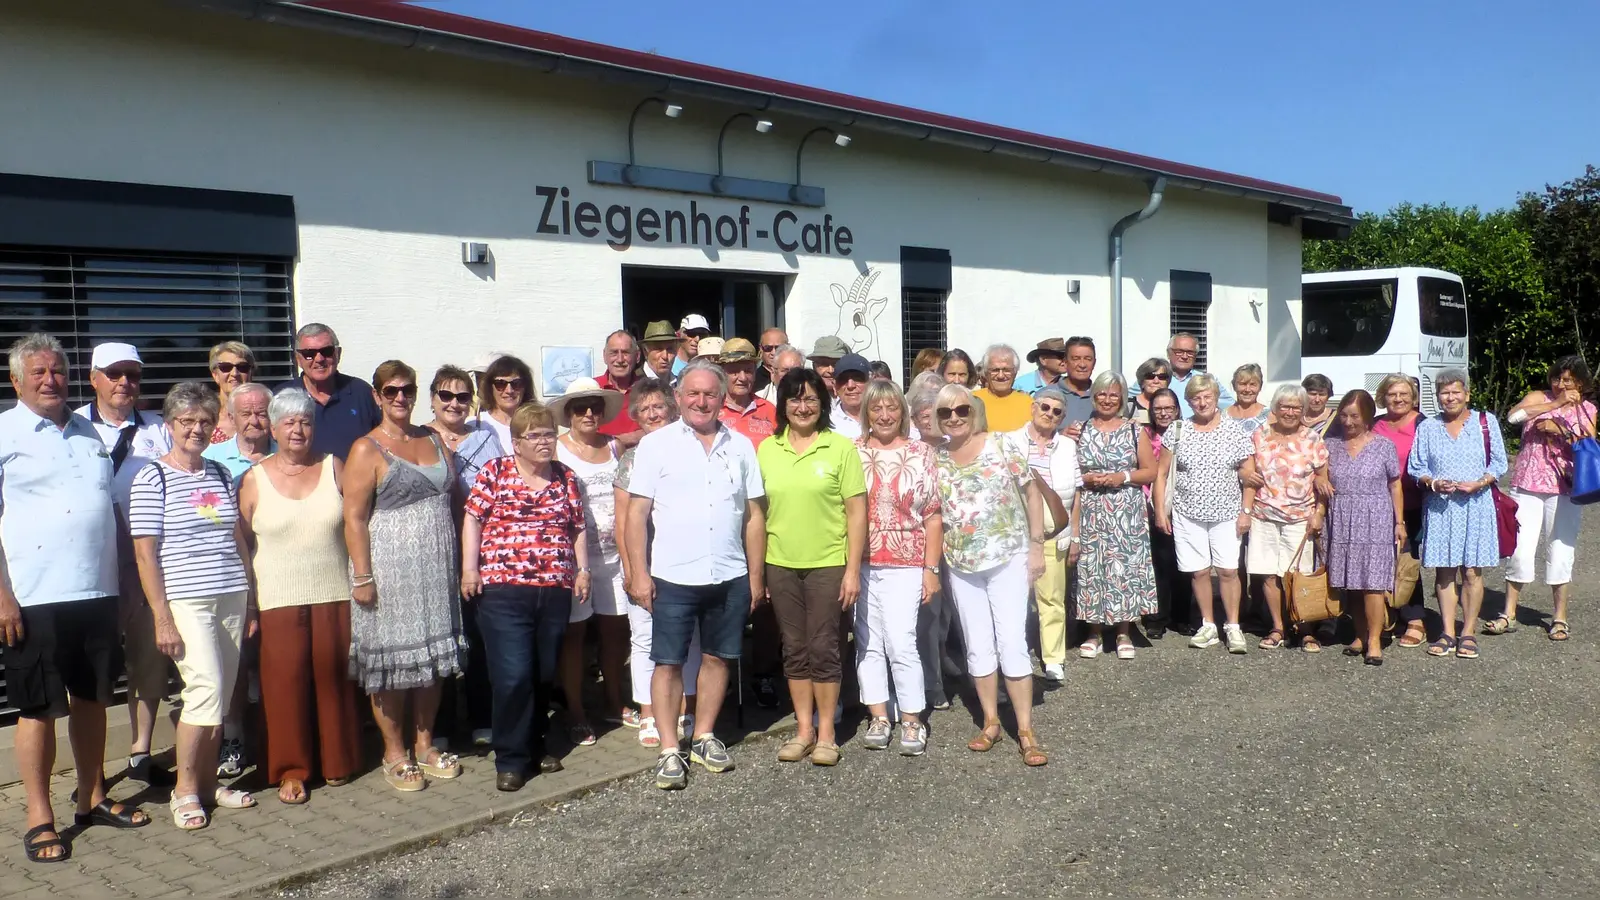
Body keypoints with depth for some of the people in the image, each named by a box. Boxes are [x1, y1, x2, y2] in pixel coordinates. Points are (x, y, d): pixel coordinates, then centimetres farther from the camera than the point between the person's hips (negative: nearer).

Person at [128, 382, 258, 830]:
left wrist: (251, 600, 15)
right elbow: (145, 555, -7)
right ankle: (184, 789, 2)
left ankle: (207, 781, 22)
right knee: (206, 690, -14)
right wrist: (162, 618, -12)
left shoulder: (220, 475, 13)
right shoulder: (152, 479, -4)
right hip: (185, 602, -6)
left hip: (231, 599, 6)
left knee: (221, 697, 9)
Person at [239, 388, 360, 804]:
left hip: (335, 595, 1)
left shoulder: (333, 468, 6)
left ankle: (336, 760, 20)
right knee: (286, 682, -1)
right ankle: (291, 769, 11)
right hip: (280, 600, -1)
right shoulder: (253, 480, 2)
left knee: (333, 676, 6)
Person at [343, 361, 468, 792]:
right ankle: (394, 752, 15)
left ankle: (425, 743, 24)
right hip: (391, 567, -5)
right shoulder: (367, 449, -6)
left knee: (433, 657, 11)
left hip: (436, 566, 6)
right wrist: (362, 577, -16)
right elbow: (354, 517, -11)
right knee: (392, 658, 2)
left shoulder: (432, 439, 11)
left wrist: (457, 559, 11)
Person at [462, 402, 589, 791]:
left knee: (545, 674, 12)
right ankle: (511, 759, 3)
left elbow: (579, 527, 17)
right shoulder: (494, 472, 1)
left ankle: (535, 745, 29)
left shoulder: (567, 477, 12)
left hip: (555, 592, 4)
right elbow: (473, 519, 0)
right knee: (513, 676, -9)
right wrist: (469, 568, -6)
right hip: (504, 591, -4)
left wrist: (583, 570, 9)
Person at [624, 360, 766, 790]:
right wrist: (638, 572, -8)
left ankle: (704, 737, 26)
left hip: (730, 576, 3)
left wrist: (756, 574, 7)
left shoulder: (741, 447, 8)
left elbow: (754, 515, 10)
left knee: (717, 657, 11)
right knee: (668, 662, 1)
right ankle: (669, 751, 9)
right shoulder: (656, 444, 0)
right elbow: (637, 512, -3)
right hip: (673, 576, -3)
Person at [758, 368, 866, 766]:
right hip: (780, 565, 3)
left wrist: (853, 569, -9)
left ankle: (826, 733, 16)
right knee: (795, 649, 11)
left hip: (828, 564, -3)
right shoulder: (766, 449, 5)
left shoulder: (841, 447, -4)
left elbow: (857, 512, -5)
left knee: (823, 648, 3)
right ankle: (804, 729, 22)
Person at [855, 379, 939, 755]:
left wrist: (931, 569, -4)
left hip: (905, 565, -2)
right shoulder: (853, 452, 4)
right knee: (868, 643, 7)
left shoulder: (921, 453, 2)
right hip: (859, 564, 2)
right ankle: (878, 718, 18)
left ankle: (912, 722, 7)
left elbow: (933, 516, 1)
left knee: (901, 644, -7)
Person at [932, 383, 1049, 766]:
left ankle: (1026, 731, 3)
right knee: (978, 647, 10)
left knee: (1012, 643, -5)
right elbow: (932, 512, 10)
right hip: (961, 565, 4)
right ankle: (991, 723, 22)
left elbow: (1031, 492, -3)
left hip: (1007, 559, -3)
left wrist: (1036, 546, -5)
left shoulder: (1002, 444, -7)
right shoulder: (936, 459, 2)